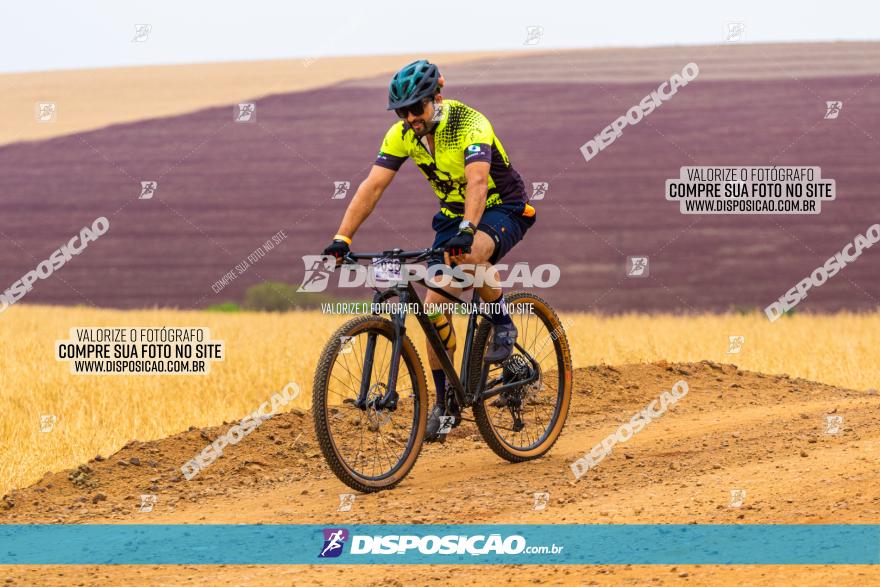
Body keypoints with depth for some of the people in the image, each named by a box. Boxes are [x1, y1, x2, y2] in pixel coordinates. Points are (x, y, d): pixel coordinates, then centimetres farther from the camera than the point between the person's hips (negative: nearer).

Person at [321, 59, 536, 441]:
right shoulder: (402, 134, -12)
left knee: (470, 254, -39)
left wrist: (467, 232, -60)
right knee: (435, 304, -7)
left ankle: (503, 326, -13)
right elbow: (373, 185, -17)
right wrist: (342, 238, -28)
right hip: (454, 215, 6)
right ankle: (445, 402, 4)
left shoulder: (470, 124, -29)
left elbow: (477, 180, -44)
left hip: (504, 209, -6)